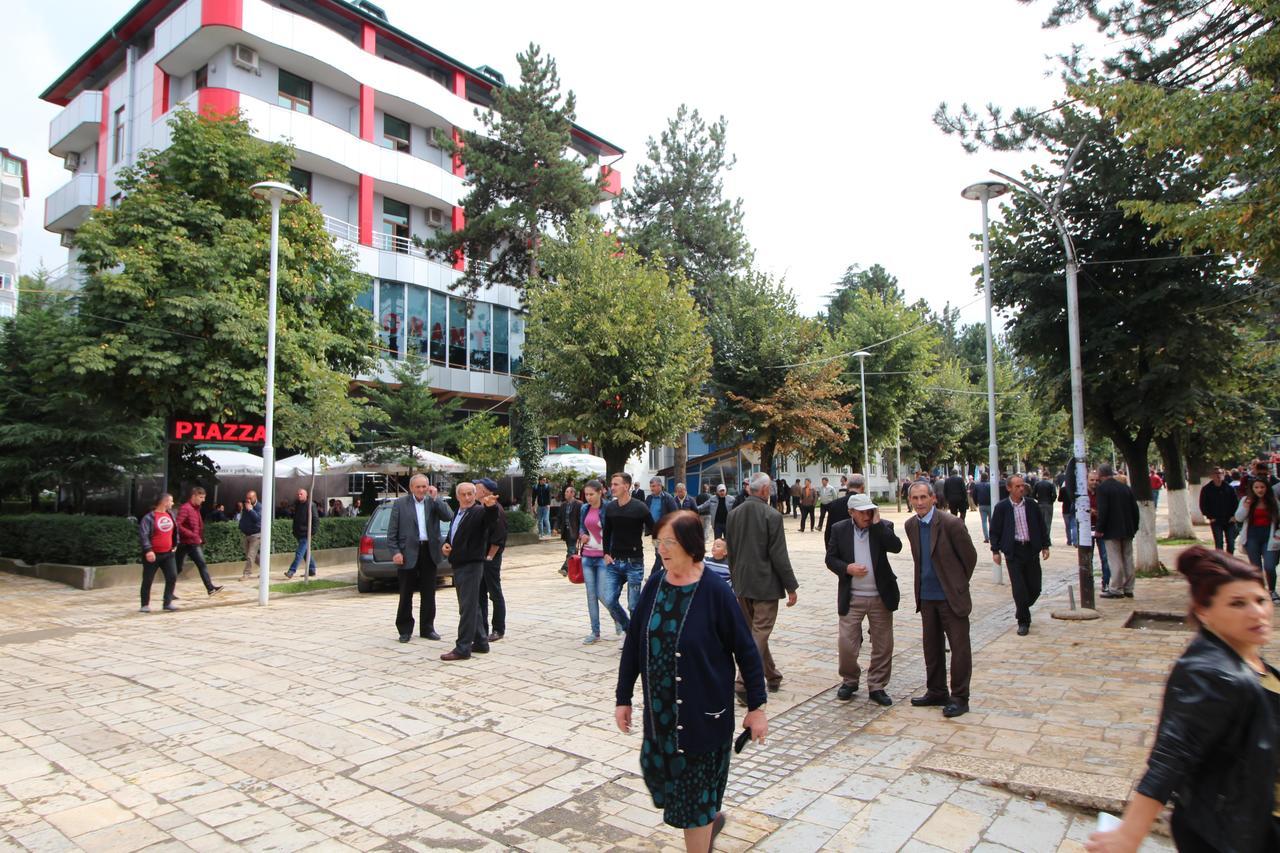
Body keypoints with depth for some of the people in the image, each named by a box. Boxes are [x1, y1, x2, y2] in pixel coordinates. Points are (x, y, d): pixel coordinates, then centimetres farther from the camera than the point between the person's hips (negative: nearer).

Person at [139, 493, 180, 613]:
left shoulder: (170, 515, 8)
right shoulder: (149, 517, -13)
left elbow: (175, 530, 21)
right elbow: (143, 535, -19)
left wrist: (175, 544, 17)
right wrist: (148, 550, -27)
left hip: (167, 554, 6)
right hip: (153, 554, -6)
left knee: (172, 577, 0)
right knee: (148, 580, 3)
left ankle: (168, 602, 8)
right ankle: (145, 605, 13)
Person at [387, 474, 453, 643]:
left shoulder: (434, 502, 6)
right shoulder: (400, 504, 1)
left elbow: (449, 516, -8)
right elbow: (392, 531, -1)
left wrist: (436, 498, -11)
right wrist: (395, 551, -10)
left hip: (429, 552, 2)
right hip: (408, 553, -2)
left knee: (428, 594, 9)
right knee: (406, 594, 6)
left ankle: (427, 628, 20)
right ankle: (405, 630, 17)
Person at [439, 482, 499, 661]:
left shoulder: (479, 512, -11)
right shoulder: (457, 513, 15)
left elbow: (491, 517, -34)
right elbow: (451, 535, 27)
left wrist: (490, 506, -55)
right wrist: (444, 545, 6)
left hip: (471, 565, -9)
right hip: (458, 565, 9)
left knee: (468, 607, -7)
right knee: (471, 607, 15)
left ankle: (463, 648, -4)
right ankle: (480, 642, 24)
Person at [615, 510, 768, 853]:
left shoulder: (715, 592, -16)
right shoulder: (655, 585, -3)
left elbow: (746, 651, -10)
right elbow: (634, 643, 3)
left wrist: (756, 707, -6)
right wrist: (623, 698, 6)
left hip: (703, 711, -5)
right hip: (660, 709, 5)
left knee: (695, 789, 6)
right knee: (660, 772, 18)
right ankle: (711, 818, 47)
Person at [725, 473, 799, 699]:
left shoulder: (733, 514, 4)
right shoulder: (771, 515, -14)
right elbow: (779, 555, -15)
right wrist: (791, 587, -8)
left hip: (742, 584, 6)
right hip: (765, 584, -6)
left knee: (754, 631, 18)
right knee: (759, 633, 0)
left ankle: (772, 676, 33)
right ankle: (745, 683, -5)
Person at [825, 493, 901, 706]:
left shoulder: (883, 527, -1)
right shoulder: (839, 529, -1)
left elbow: (896, 547, -18)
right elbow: (830, 558, 2)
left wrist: (877, 524, -17)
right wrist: (847, 568, -16)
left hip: (880, 597, 1)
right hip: (851, 598, 0)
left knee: (883, 646, 8)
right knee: (846, 644, 1)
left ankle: (877, 687, 24)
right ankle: (849, 681, 26)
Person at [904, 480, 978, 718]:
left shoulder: (951, 523, -17)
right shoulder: (911, 525, 3)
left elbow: (970, 556, -6)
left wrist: (959, 583, 4)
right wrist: (924, 584, 15)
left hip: (951, 596, -6)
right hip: (927, 597, 7)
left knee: (959, 647, 1)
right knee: (932, 647, 15)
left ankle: (959, 698, 12)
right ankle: (936, 692, 28)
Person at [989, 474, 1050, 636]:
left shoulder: (1032, 506, 6)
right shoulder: (1001, 507, -2)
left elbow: (1041, 526, 13)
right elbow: (995, 530, 1)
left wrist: (1045, 546, 8)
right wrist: (995, 550, -2)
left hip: (1031, 549, 3)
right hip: (1013, 551, -3)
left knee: (1035, 588, 6)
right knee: (1019, 589, -3)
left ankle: (1022, 609, 33)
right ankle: (1023, 622, 10)